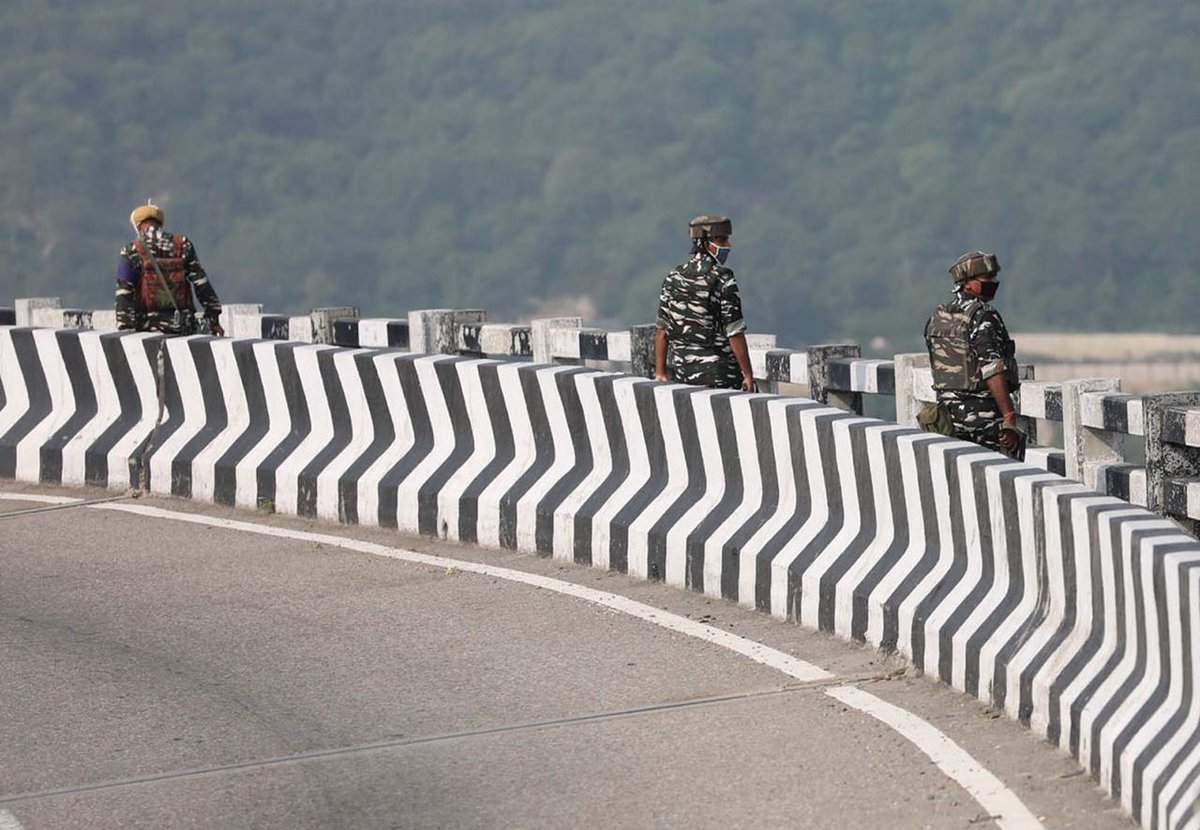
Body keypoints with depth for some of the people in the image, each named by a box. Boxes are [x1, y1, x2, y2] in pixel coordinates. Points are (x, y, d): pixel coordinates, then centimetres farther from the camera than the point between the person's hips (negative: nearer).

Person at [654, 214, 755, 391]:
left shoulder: (673, 278, 6)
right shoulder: (722, 280, -12)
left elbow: (662, 330, 9)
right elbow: (735, 334, -14)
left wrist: (660, 373, 14)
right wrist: (748, 375, -9)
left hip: (684, 374, 6)